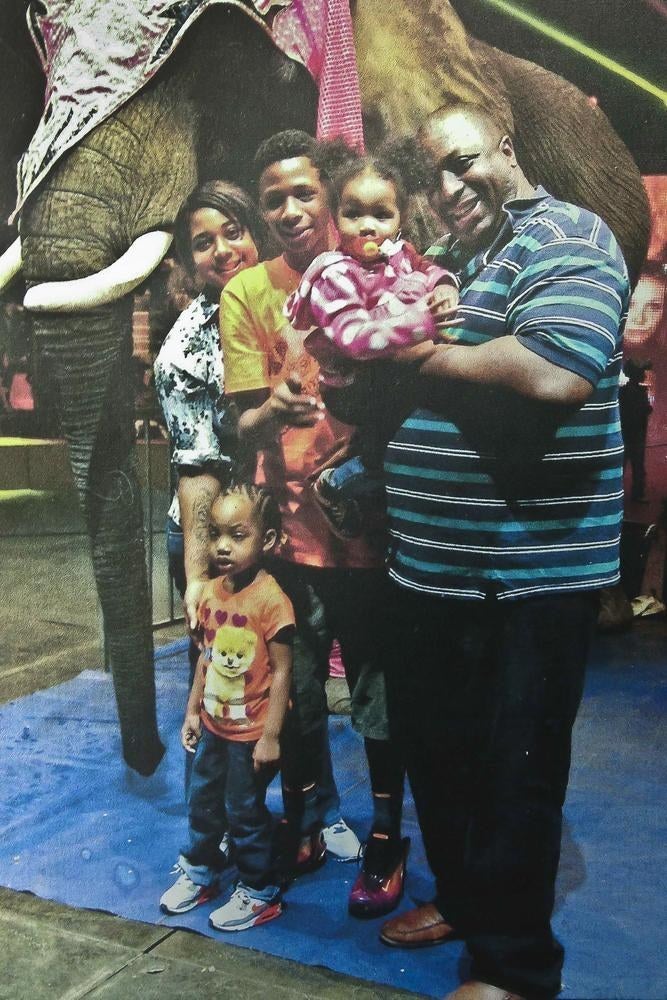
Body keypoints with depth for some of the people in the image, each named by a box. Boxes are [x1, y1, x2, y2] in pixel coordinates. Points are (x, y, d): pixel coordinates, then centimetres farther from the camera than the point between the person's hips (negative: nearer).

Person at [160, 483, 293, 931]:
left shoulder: (271, 599, -23)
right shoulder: (211, 592, -2)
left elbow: (282, 671, -19)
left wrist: (270, 735, -18)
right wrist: (193, 711, 12)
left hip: (251, 732, -7)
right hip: (214, 724, 7)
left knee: (245, 812, 7)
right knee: (203, 802, 21)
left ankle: (260, 893, 27)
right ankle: (199, 873, 42)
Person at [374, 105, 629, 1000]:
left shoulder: (567, 240, -10)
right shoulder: (441, 263, 17)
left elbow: (554, 370, -29)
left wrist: (428, 354, -15)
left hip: (527, 572, -8)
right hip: (426, 565, 9)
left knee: (513, 772, 5)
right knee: (432, 744, 20)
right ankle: (461, 897, 42)